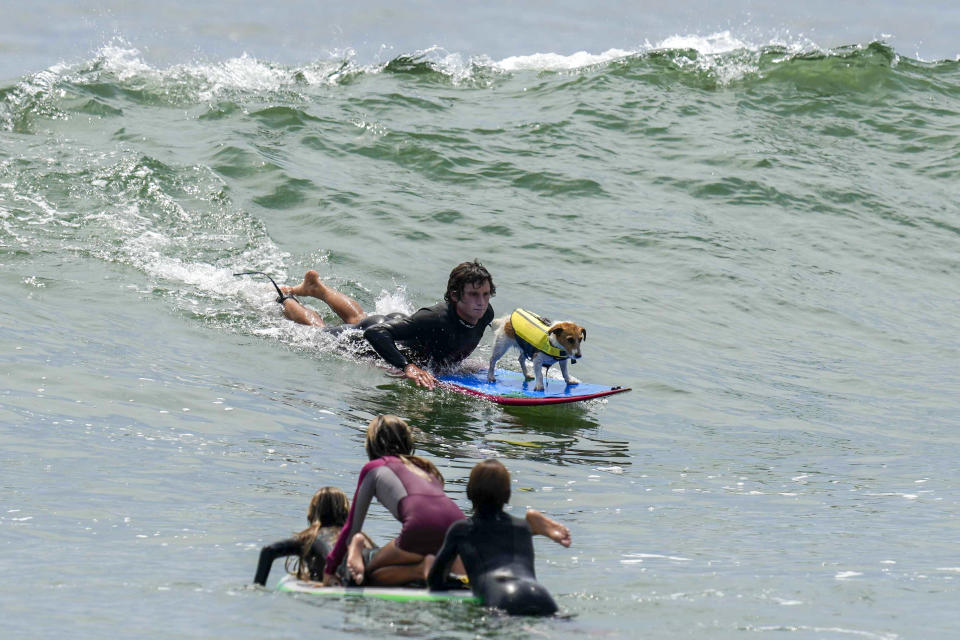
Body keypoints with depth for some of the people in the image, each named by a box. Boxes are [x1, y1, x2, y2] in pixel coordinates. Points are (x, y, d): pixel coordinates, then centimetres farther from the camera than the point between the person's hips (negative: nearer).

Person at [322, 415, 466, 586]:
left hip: (422, 527, -4)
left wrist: (329, 569, 34)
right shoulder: (426, 466, 35)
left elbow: (353, 525, 25)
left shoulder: (374, 467, 22)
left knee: (370, 574, 16)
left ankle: (421, 570, -12)